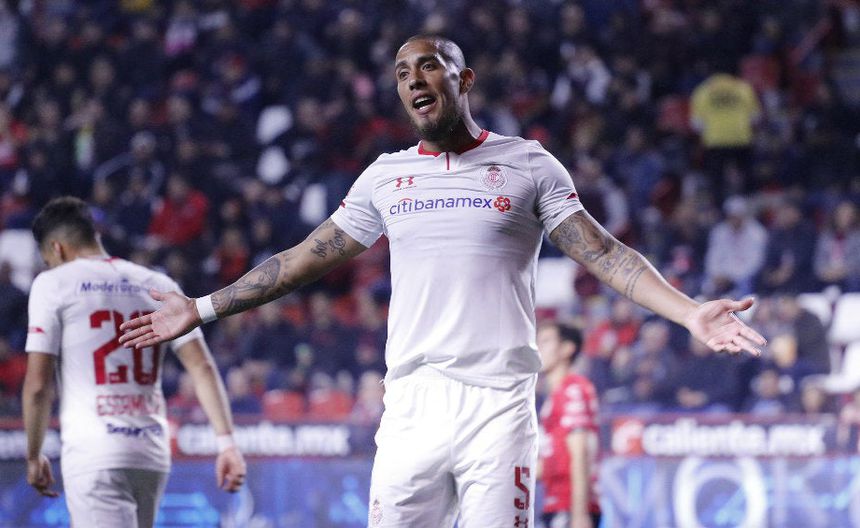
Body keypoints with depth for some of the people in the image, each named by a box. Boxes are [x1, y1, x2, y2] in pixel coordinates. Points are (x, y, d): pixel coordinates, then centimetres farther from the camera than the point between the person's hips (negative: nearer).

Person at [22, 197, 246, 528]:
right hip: (153, 456, 6)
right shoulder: (158, 285, 13)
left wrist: (33, 456, 7)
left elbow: (37, 385, -5)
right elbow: (202, 367, 3)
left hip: (94, 455, -6)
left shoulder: (52, 284, 0)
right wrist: (226, 441, -1)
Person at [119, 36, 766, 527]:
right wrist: (203, 309, 19)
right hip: (411, 407, 3)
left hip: (498, 406, -3)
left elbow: (604, 253, 1)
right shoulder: (386, 176, 15)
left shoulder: (528, 166, 6)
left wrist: (688, 311, -13)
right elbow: (303, 260, 21)